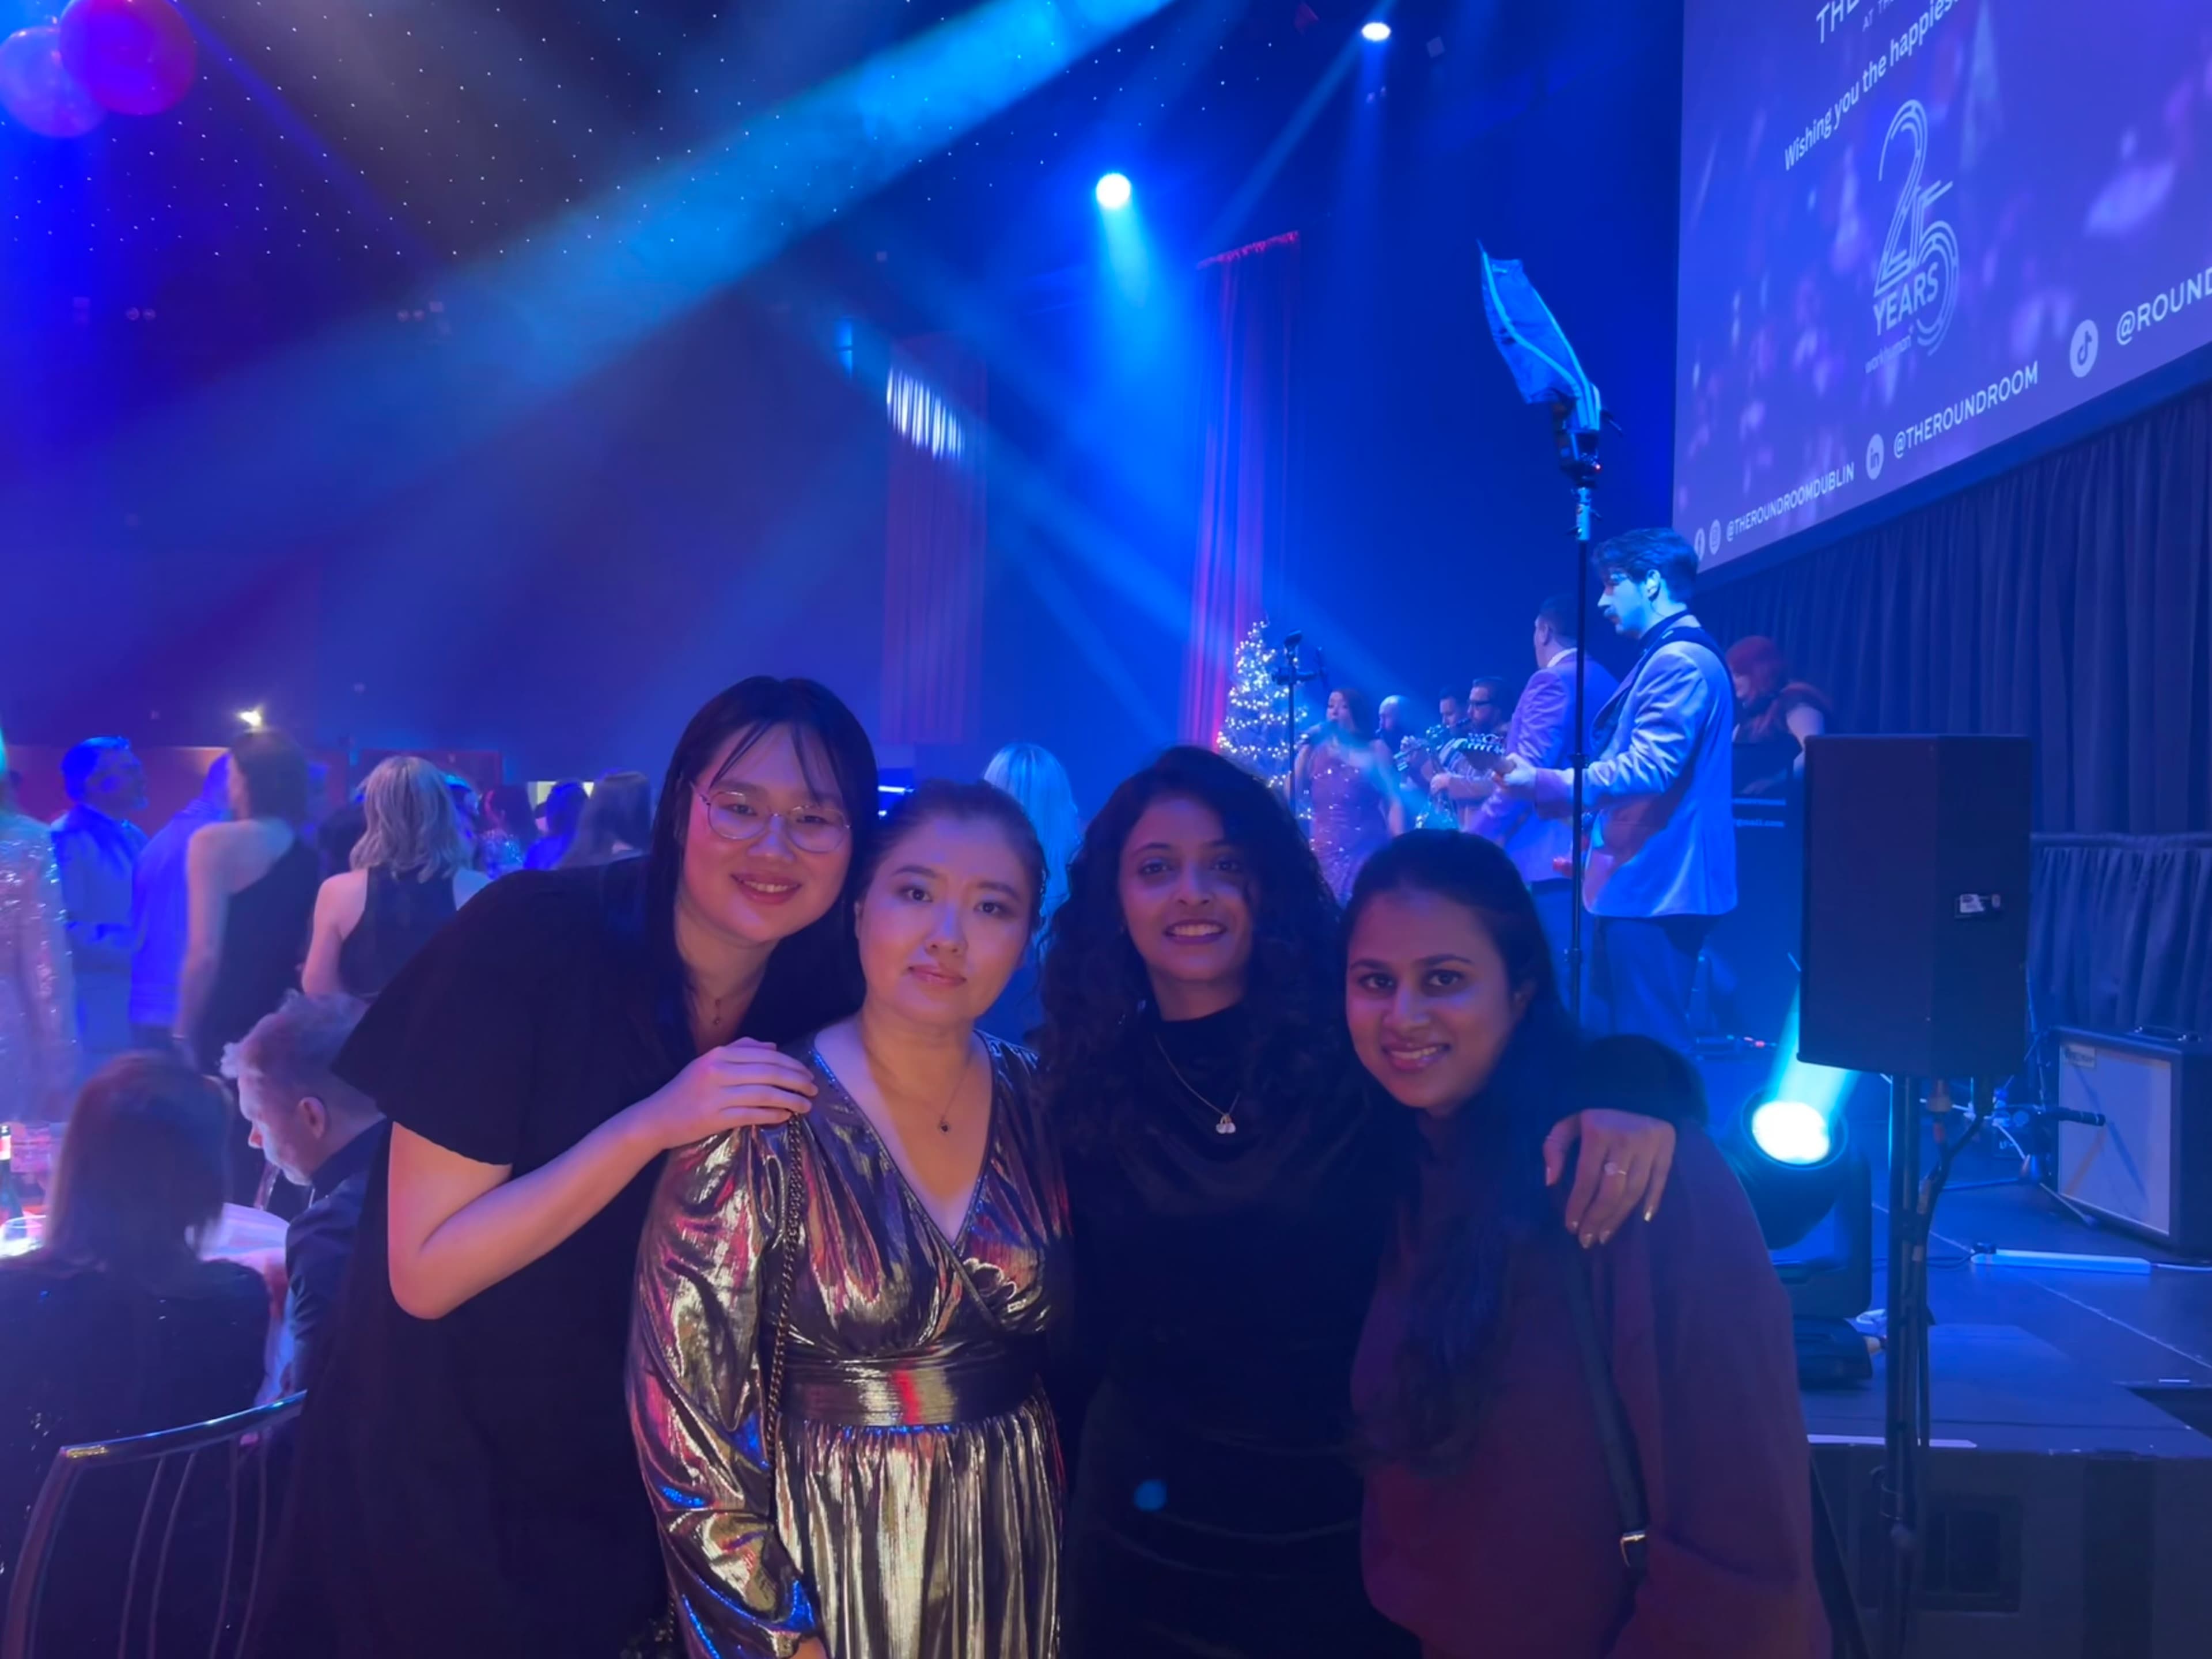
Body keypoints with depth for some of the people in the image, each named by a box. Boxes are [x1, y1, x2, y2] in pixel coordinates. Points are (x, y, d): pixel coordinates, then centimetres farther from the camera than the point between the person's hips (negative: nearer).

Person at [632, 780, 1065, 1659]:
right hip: (827, 1556, -4)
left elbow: (1066, 1337, 7)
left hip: (1013, 1551, 4)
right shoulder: (761, 1121, -17)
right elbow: (688, 1405, -14)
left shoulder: (1034, 1100, -4)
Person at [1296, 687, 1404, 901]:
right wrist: (1305, 749, -1)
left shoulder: (1375, 750, 4)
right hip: (1325, 854, 3)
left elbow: (1394, 802, 0)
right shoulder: (1315, 751, 11)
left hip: (1368, 852, -3)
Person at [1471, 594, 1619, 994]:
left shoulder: (1553, 680, -11)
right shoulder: (1606, 683, 16)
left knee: (1557, 977, -7)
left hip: (1553, 854, -9)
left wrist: (1473, 836, -15)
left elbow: (1528, 773, -19)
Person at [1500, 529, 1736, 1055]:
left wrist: (1541, 783, -23)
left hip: (1653, 885, -11)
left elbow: (1649, 769, -24)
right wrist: (1594, 841, 25)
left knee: (1650, 1047, -7)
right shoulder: (1670, 657, 20)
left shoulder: (1679, 661, -14)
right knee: (1640, 1043, 14)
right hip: (1647, 882, 11)